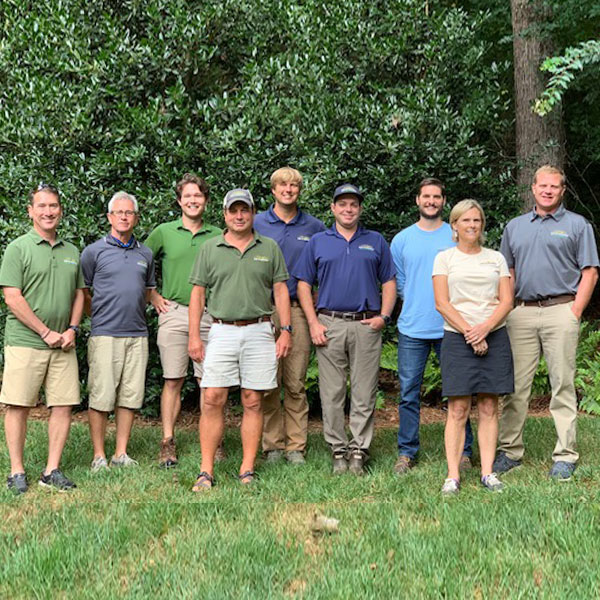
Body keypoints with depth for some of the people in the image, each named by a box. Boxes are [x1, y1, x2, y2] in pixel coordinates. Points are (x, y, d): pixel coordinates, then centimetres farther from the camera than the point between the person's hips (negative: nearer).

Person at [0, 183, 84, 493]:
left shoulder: (72, 252, 14)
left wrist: (72, 329, 2)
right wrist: (46, 332, -11)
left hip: (63, 344, 5)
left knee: (63, 405, 2)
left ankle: (52, 471, 12)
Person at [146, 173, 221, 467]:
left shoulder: (217, 235, 9)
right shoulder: (164, 232, 6)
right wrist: (153, 296, 6)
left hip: (209, 315, 1)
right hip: (174, 313, -1)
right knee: (173, 380, 1)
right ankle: (168, 442, 5)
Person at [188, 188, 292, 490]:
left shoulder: (269, 248, 10)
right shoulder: (209, 249, 9)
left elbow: (281, 290, 10)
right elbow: (198, 294, 8)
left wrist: (286, 330, 1)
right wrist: (194, 336, 1)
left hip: (259, 332, 0)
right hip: (222, 331, 0)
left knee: (253, 402, 2)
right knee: (213, 400, -7)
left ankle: (247, 471, 8)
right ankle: (206, 471, -2)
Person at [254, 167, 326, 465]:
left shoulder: (314, 227, 9)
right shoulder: (257, 224, 6)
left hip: (299, 310, 1)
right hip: (264, 309, 0)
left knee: (296, 383, 2)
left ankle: (296, 446, 8)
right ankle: (272, 445, 9)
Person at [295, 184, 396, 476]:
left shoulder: (376, 241, 13)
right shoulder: (317, 242, 11)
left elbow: (389, 282, 13)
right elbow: (304, 285, 8)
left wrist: (384, 316, -2)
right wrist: (313, 323, -3)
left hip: (366, 325, 0)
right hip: (329, 324, 0)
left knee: (364, 394, 0)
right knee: (332, 393, 1)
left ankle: (358, 451, 7)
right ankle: (338, 450, 10)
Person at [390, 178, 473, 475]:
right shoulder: (402, 239, 9)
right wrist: (416, 306, 10)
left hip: (450, 326, -1)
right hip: (412, 328, 1)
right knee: (409, 393, 3)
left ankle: (463, 451, 11)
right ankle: (406, 452, 11)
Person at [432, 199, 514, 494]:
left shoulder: (496, 258, 14)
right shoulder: (444, 258, 7)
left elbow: (507, 301, 6)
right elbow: (442, 303, -2)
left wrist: (485, 327, -11)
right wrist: (470, 332, -11)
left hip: (494, 337, 2)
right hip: (457, 338, -2)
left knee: (489, 408, 2)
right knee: (458, 409, -6)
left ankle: (487, 472, 7)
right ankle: (452, 475, -4)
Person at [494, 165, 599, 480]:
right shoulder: (515, 227, 17)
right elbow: (507, 273, 18)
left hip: (561, 310, -3)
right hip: (521, 313, 3)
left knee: (563, 386, -2)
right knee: (515, 385, 3)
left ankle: (565, 456, 3)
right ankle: (509, 450, 11)